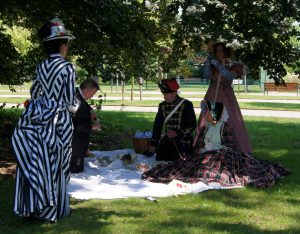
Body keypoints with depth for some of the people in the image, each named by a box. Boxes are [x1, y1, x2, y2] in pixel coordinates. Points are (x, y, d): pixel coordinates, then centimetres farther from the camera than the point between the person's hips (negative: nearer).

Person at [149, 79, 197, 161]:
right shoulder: (163, 105, 7)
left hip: (183, 141, -5)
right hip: (167, 141, 5)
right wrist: (153, 143, 10)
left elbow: (192, 126, -8)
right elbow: (157, 125, 12)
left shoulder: (186, 105, -8)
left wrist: (178, 133, -20)